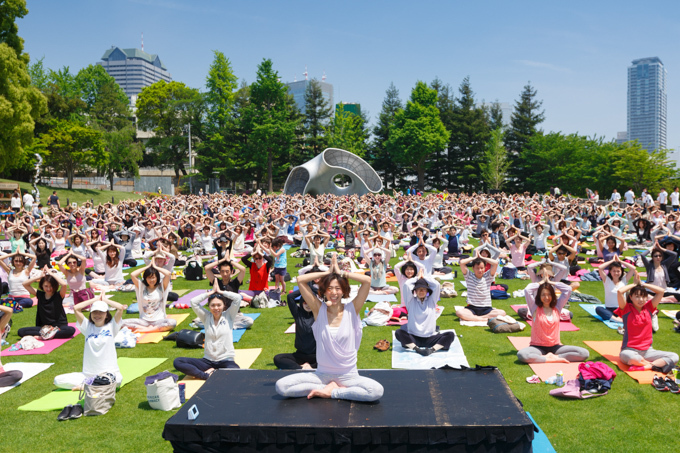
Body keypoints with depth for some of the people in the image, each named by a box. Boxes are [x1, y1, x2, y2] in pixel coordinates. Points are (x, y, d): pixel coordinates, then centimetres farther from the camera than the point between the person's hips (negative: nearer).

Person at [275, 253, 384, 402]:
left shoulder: (352, 310, -2)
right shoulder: (319, 310, 0)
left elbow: (367, 281, -13)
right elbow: (300, 280, -6)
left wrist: (340, 273, -4)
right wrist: (328, 272, -1)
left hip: (348, 375, -1)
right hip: (322, 374, 1)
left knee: (377, 390, -31)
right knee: (281, 386, -18)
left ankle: (329, 392, -11)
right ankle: (333, 388, -8)